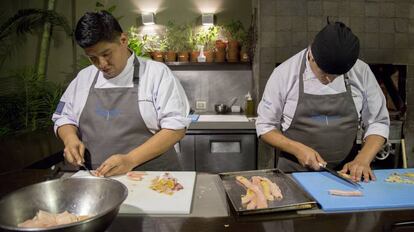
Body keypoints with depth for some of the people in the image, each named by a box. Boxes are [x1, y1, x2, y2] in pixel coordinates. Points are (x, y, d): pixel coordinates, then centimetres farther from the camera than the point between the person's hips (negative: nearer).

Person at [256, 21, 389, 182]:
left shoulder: (361, 72, -3)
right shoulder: (284, 74, -10)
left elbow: (378, 122, 6)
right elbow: (265, 126, -2)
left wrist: (362, 160, -9)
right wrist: (298, 149, -16)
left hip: (346, 173, 3)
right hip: (295, 173, -2)